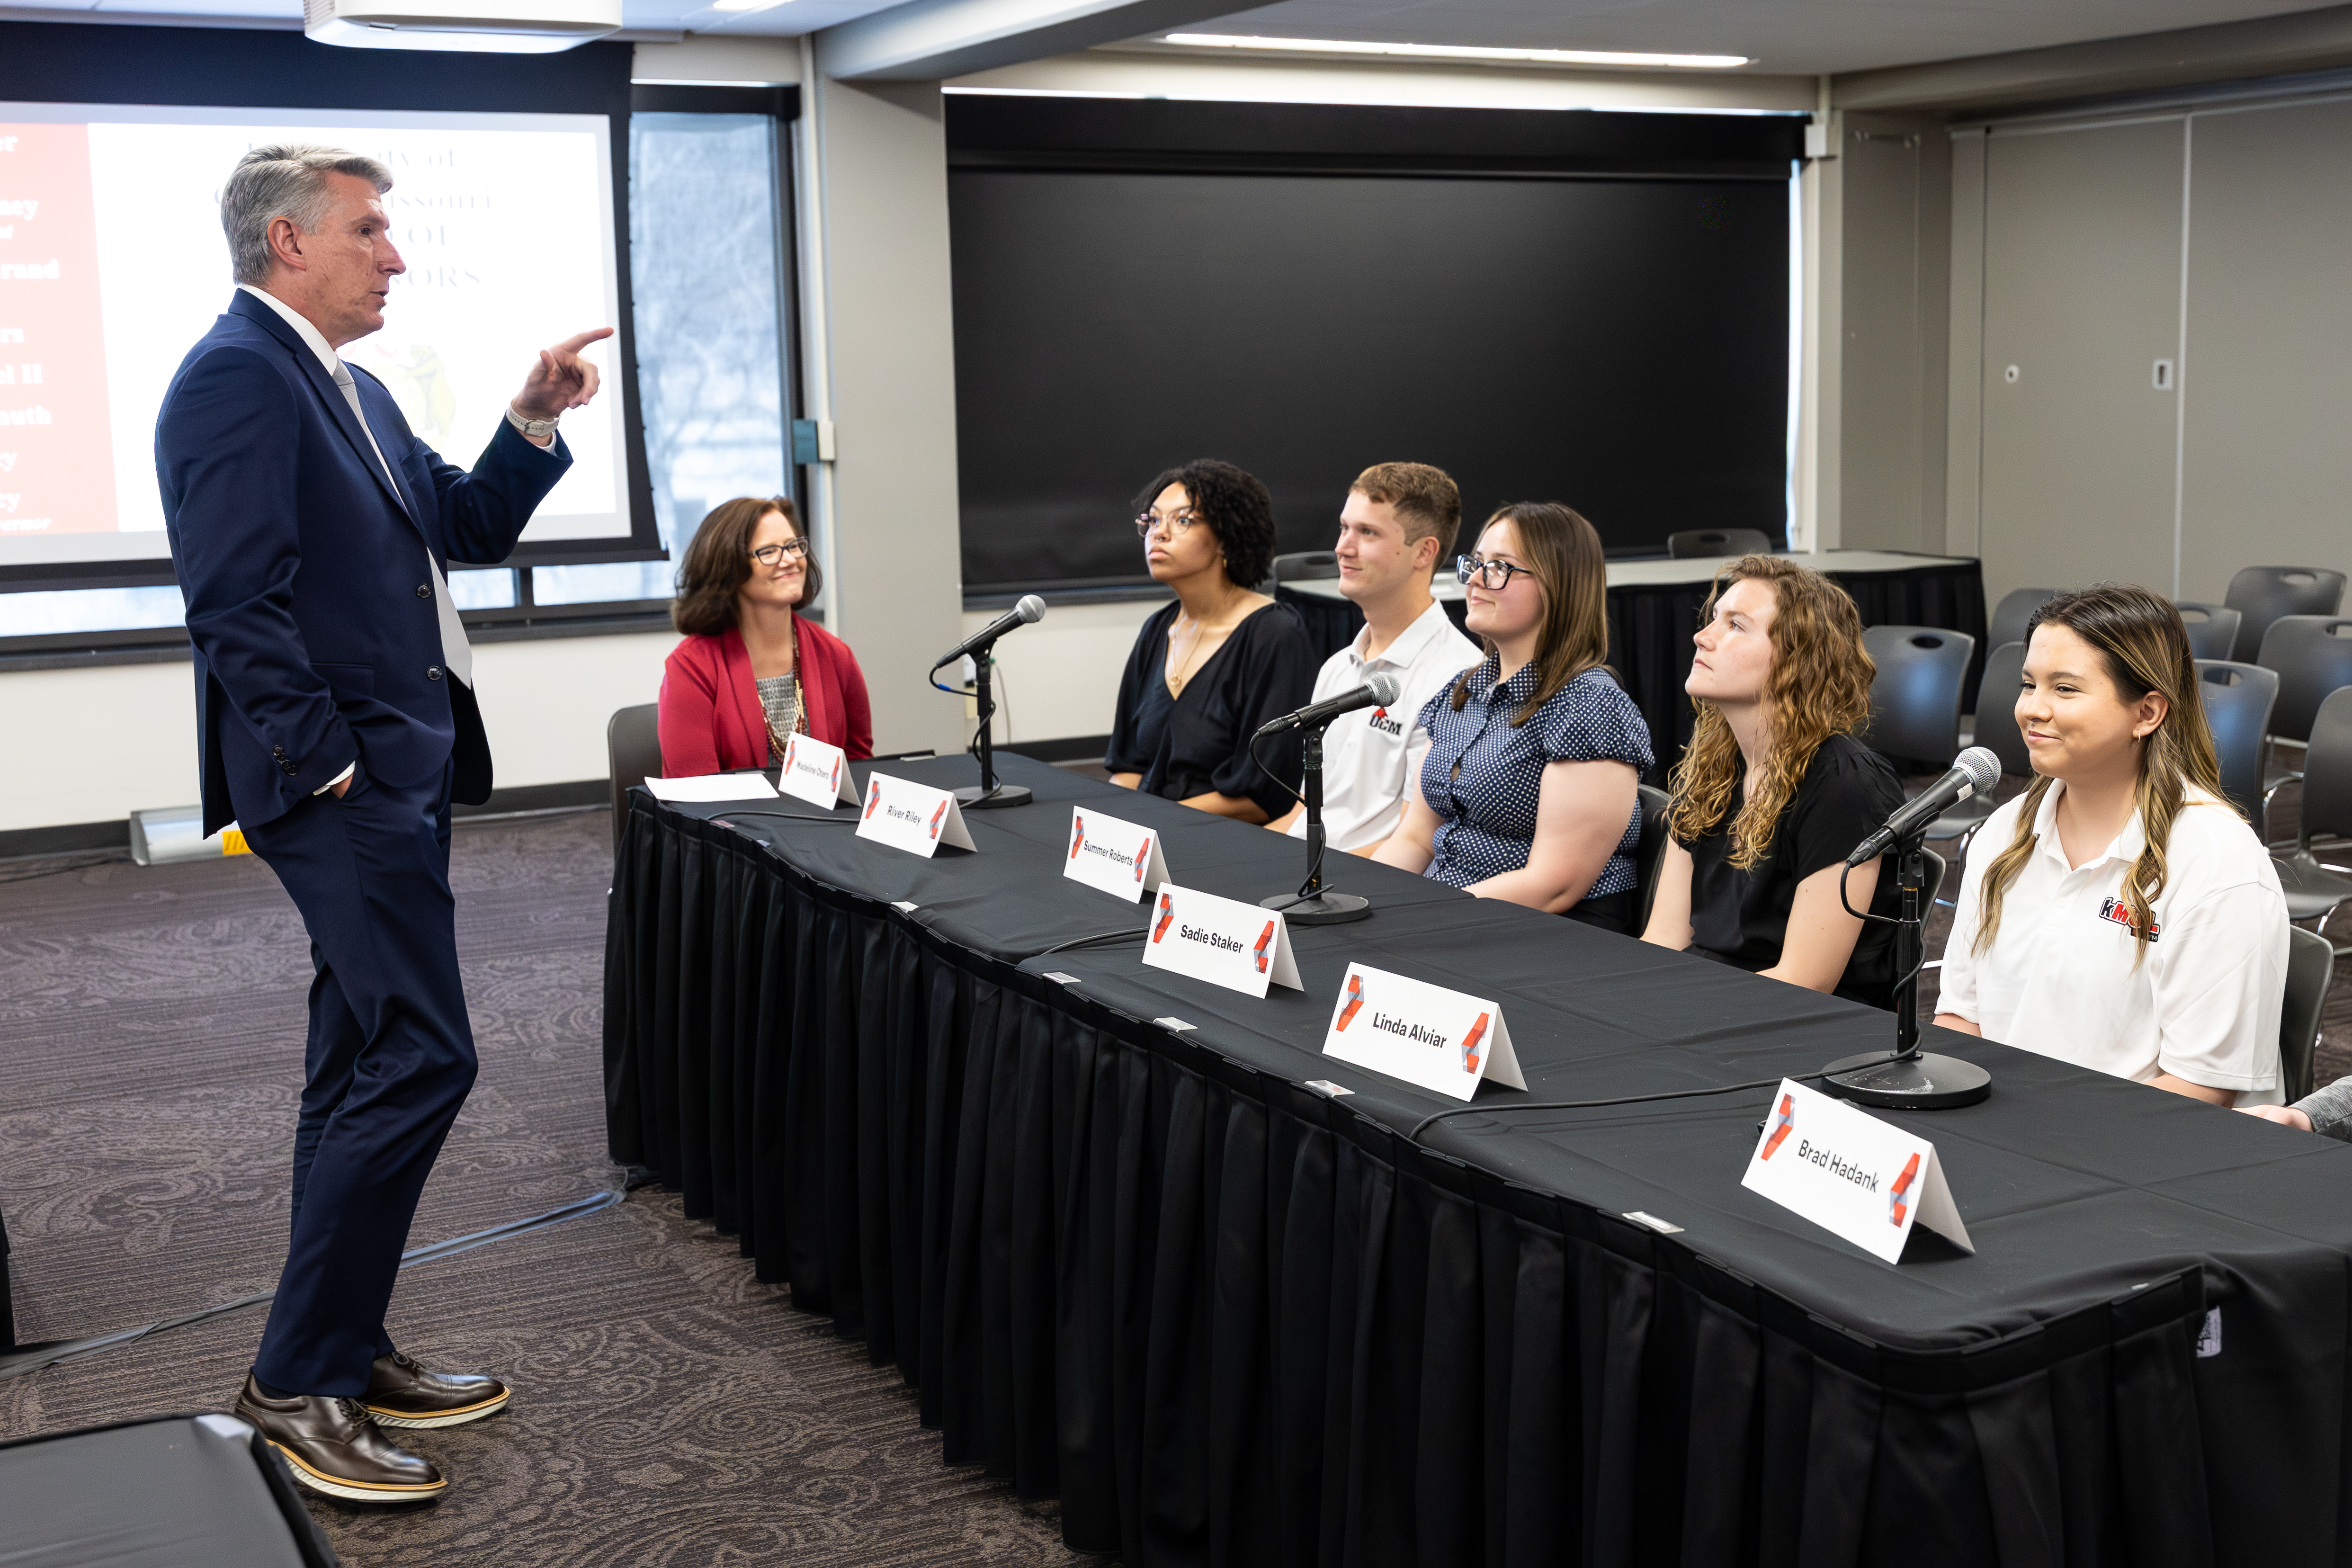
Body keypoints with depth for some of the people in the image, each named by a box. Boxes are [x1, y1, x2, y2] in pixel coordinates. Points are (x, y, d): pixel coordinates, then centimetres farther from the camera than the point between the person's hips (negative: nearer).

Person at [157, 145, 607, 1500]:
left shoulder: (350, 387, 18)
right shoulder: (236, 376, -13)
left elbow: (467, 527, 21)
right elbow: (239, 603, -20)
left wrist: (535, 421, 6)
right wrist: (326, 766, -19)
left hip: (400, 770, 11)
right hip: (343, 778, -11)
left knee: (368, 1062, 14)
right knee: (422, 1058, -11)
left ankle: (345, 1351, 25)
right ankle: (297, 1382, -1)